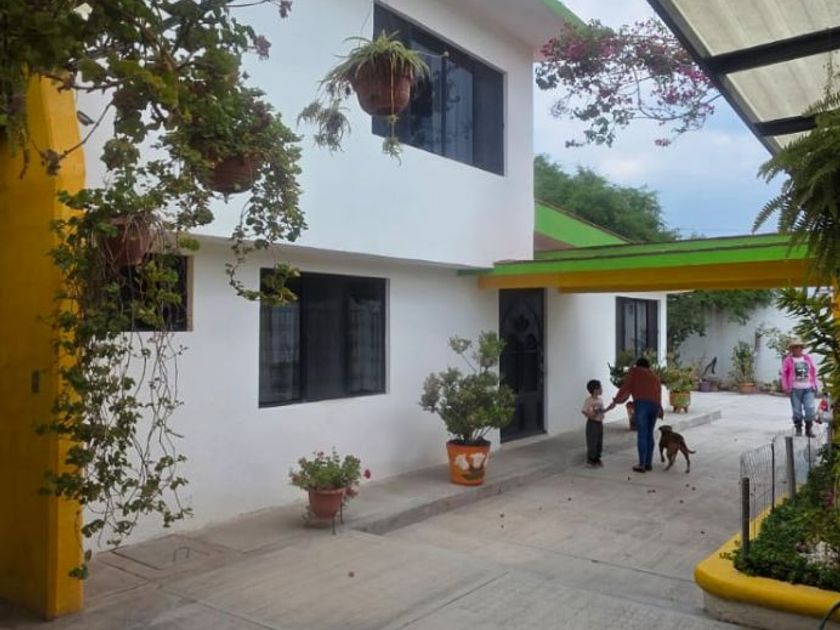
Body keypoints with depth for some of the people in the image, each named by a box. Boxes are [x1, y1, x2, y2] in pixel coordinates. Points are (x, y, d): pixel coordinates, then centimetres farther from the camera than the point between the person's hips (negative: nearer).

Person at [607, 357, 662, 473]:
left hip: (642, 403, -5)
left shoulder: (634, 371, 16)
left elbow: (625, 387, 8)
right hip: (655, 405, 5)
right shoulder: (655, 376, 28)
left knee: (641, 434, -3)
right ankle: (649, 463, 15)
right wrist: (660, 409, 34)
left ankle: (642, 465, -3)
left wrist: (615, 401, 12)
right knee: (649, 434, 13)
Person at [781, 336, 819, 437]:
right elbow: (784, 374, 1)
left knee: (810, 409, -6)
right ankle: (798, 429, 16)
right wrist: (786, 387, -4)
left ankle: (808, 429, 8)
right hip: (795, 389, -2)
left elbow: (813, 371, 15)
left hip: (808, 388, 2)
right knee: (797, 410, 3)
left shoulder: (808, 358, 10)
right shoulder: (788, 360, 0)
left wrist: (815, 386, 12)